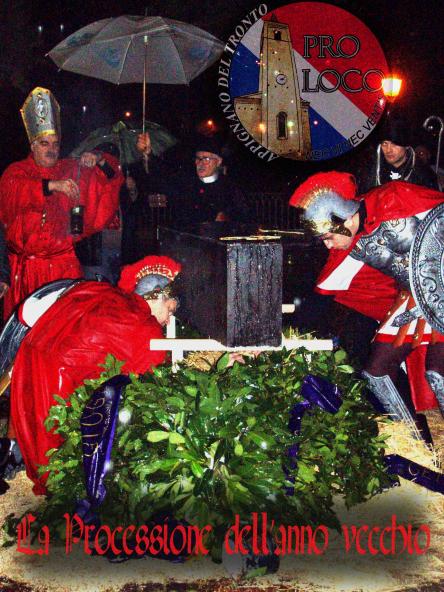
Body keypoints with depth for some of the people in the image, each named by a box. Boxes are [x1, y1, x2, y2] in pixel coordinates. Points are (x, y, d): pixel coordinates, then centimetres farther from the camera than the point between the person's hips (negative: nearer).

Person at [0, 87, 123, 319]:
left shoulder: (73, 170, 10)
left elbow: (112, 177, 11)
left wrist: (99, 161, -9)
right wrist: (52, 185, -29)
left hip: (64, 264, 1)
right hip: (26, 265, -1)